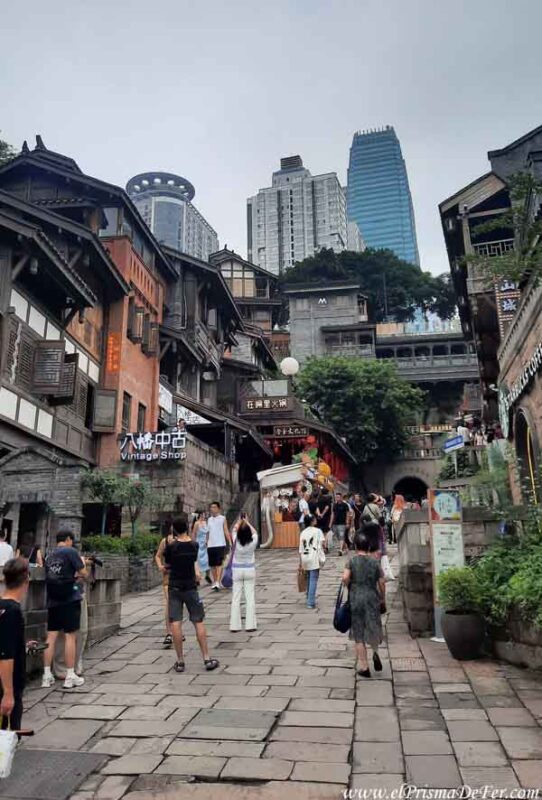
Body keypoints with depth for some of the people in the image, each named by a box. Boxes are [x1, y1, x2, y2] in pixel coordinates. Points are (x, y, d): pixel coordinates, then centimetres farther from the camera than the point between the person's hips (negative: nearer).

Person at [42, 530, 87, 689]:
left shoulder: (49, 556, 12)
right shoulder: (70, 551, -6)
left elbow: (56, 576, 17)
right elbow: (83, 573, -5)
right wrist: (82, 563, 14)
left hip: (53, 601, 6)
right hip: (69, 600, -6)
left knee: (51, 637, 7)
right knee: (70, 636, 0)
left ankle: (47, 676, 9)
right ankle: (70, 676, 3)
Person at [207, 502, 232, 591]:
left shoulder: (222, 519, 2)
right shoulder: (209, 519, 15)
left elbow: (226, 531, -2)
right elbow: (208, 532, 18)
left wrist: (230, 542, -12)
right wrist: (206, 542, 12)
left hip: (220, 544, -5)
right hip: (210, 545, 5)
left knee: (219, 564, -11)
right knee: (212, 565, 8)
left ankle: (218, 583, -15)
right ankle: (214, 582, 20)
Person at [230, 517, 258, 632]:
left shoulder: (236, 542, -13)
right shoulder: (253, 542, -12)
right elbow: (254, 532, 9)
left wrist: (240, 522, 20)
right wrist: (247, 522, 19)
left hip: (237, 570, 0)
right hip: (249, 570, 0)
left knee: (236, 598, 5)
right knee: (250, 597, 4)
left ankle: (234, 625, 8)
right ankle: (250, 624, 4)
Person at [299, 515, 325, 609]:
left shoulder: (303, 532, 10)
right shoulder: (317, 531, -1)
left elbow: (300, 549, 9)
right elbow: (322, 544, -10)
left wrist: (301, 563, 12)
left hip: (305, 558, 5)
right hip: (314, 558, -5)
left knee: (309, 579, 20)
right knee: (313, 580, -3)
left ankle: (309, 599, 30)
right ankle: (311, 602, -7)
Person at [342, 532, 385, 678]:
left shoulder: (352, 561, -5)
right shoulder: (375, 562, 1)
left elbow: (345, 578, -18)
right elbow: (381, 583, 2)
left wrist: (350, 586, 3)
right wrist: (383, 598, 16)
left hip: (355, 599, -1)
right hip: (372, 598, 1)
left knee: (359, 635, 8)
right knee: (373, 629, 17)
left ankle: (363, 667, 11)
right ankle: (375, 651, -11)